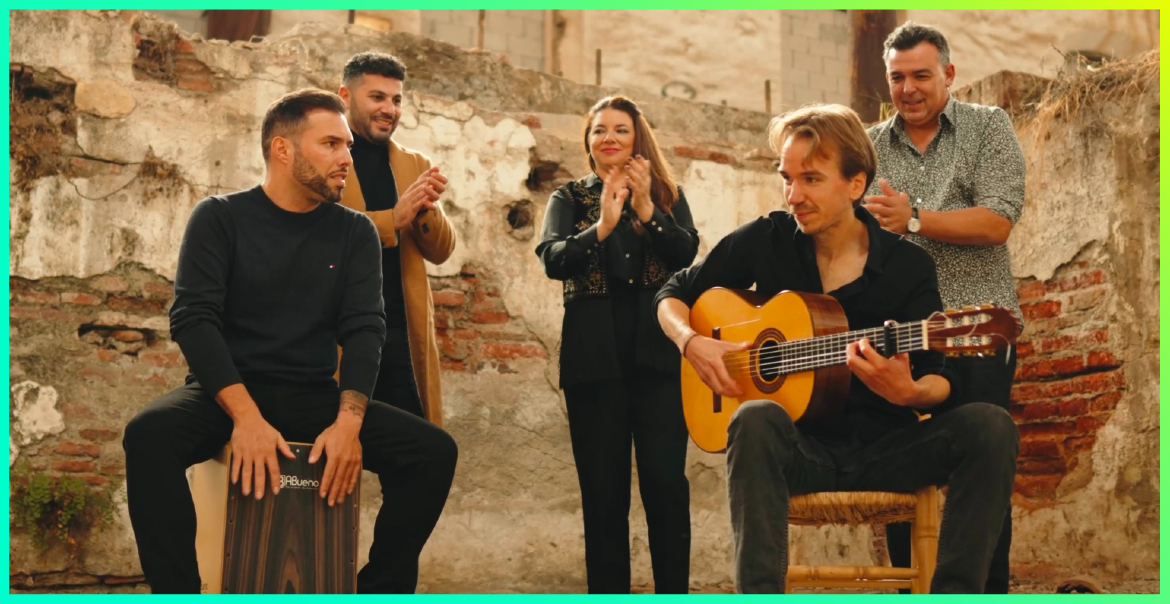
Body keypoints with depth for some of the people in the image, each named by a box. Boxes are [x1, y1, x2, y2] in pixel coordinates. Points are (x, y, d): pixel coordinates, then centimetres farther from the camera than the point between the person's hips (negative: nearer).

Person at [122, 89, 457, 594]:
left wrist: (349, 420, -21)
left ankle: (377, 591, -9)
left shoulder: (356, 232, 8)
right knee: (148, 435, -34)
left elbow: (364, 328, -1)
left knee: (434, 451, -19)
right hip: (227, 392, -2)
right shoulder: (220, 218, 0)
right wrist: (246, 415, -26)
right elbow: (193, 319, -10)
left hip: (315, 398, 3)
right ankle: (178, 593, -25)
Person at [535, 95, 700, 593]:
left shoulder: (668, 196, 14)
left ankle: (674, 594, 0)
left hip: (658, 351, 0)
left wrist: (647, 209, -16)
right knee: (603, 491, 1)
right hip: (594, 357, 0)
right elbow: (552, 260, -7)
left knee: (666, 482, -8)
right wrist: (601, 228, -23)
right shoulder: (569, 199, 12)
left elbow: (687, 255, -4)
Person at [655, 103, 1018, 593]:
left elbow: (941, 381, -1)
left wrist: (908, 393, -25)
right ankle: (758, 593, -40)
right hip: (797, 447, -1)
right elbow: (674, 294, 13)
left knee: (989, 427, -25)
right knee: (757, 419, -35)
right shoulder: (766, 240, 2)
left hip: (885, 447, 1)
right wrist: (692, 342, -9)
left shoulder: (908, 266, 0)